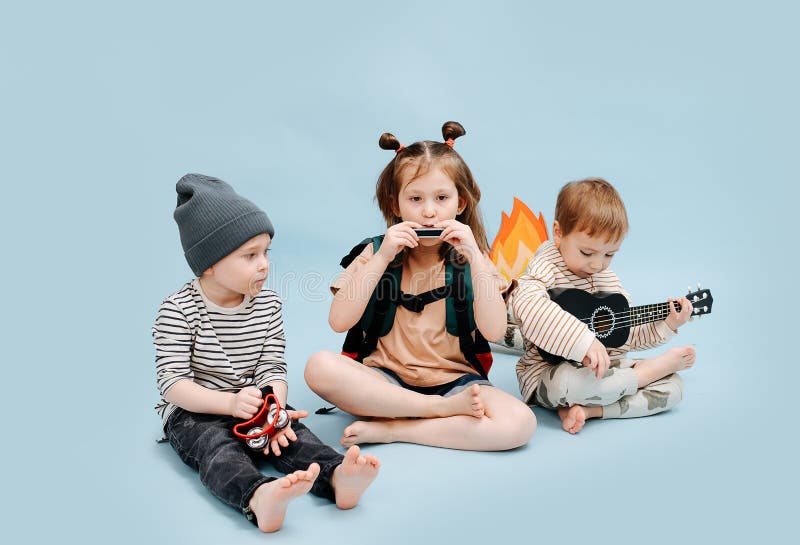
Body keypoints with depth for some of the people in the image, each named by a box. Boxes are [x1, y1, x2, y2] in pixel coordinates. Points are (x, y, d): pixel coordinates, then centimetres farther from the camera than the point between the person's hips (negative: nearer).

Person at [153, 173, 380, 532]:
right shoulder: (178, 311, -11)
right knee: (217, 446, -34)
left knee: (291, 433, -24)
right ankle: (259, 498, -63)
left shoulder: (267, 304, 2)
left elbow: (272, 368, -2)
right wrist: (230, 403, -31)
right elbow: (172, 382, -15)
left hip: (252, 407, 4)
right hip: (194, 412, -4)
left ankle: (337, 477, -50)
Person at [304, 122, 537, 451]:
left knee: (520, 423, -28)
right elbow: (339, 322, -11)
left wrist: (475, 256, -19)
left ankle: (387, 430, -18)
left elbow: (494, 331, -12)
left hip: (454, 380, 0)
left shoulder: (469, 258, 2)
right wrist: (382, 258, -18)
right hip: (384, 379, 0)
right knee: (320, 366, -29)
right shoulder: (376, 251, 2)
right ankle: (444, 409, -19)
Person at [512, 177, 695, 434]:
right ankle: (653, 368, -15)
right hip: (550, 372, -7)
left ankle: (587, 409, -20)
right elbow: (527, 303, -38)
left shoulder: (608, 278, 13)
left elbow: (629, 332, 20)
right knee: (568, 382, -41)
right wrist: (584, 342, -42)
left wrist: (666, 325, 3)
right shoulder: (547, 269, -13)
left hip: (606, 365, 8)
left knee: (674, 385, -3)